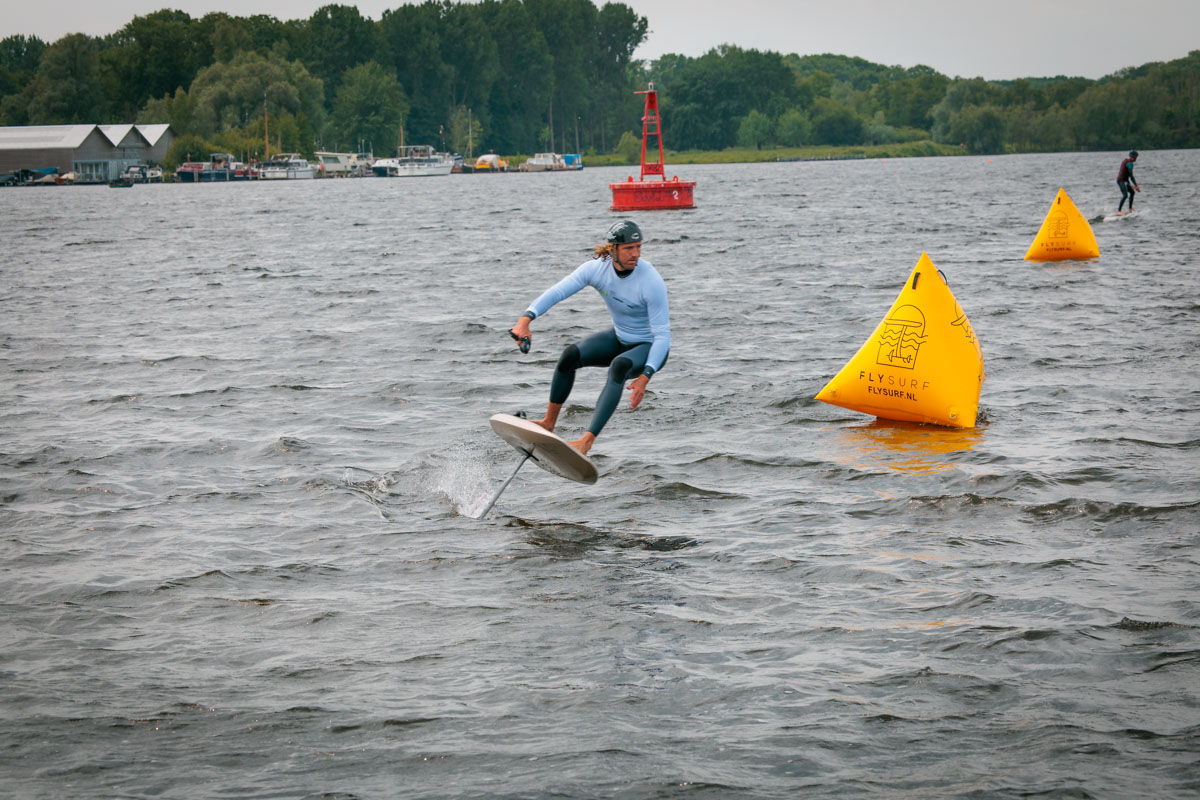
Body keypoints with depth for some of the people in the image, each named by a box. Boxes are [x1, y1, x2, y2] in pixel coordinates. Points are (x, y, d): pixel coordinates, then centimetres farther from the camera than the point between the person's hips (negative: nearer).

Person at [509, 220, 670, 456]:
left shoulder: (651, 281, -29)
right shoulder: (597, 268, -16)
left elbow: (663, 336, -26)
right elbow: (556, 292, -19)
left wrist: (645, 377, -36)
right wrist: (526, 319, -36)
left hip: (650, 347, -5)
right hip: (619, 338, 5)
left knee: (619, 366, -36)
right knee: (571, 355, -19)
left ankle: (587, 441, -41)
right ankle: (549, 423, -3)